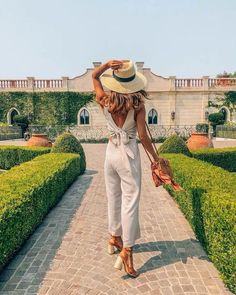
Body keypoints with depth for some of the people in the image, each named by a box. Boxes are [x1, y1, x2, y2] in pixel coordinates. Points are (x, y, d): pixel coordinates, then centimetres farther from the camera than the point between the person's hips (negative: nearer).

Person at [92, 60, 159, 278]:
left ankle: (115, 238, 35)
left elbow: (94, 76, 14)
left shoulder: (105, 101, -2)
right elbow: (143, 135, -12)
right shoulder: (138, 105, -11)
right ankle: (126, 250, 7)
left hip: (111, 151, 5)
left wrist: (106, 65, -5)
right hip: (129, 154, -4)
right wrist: (155, 157, 0)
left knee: (114, 197, 17)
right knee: (130, 201, 3)